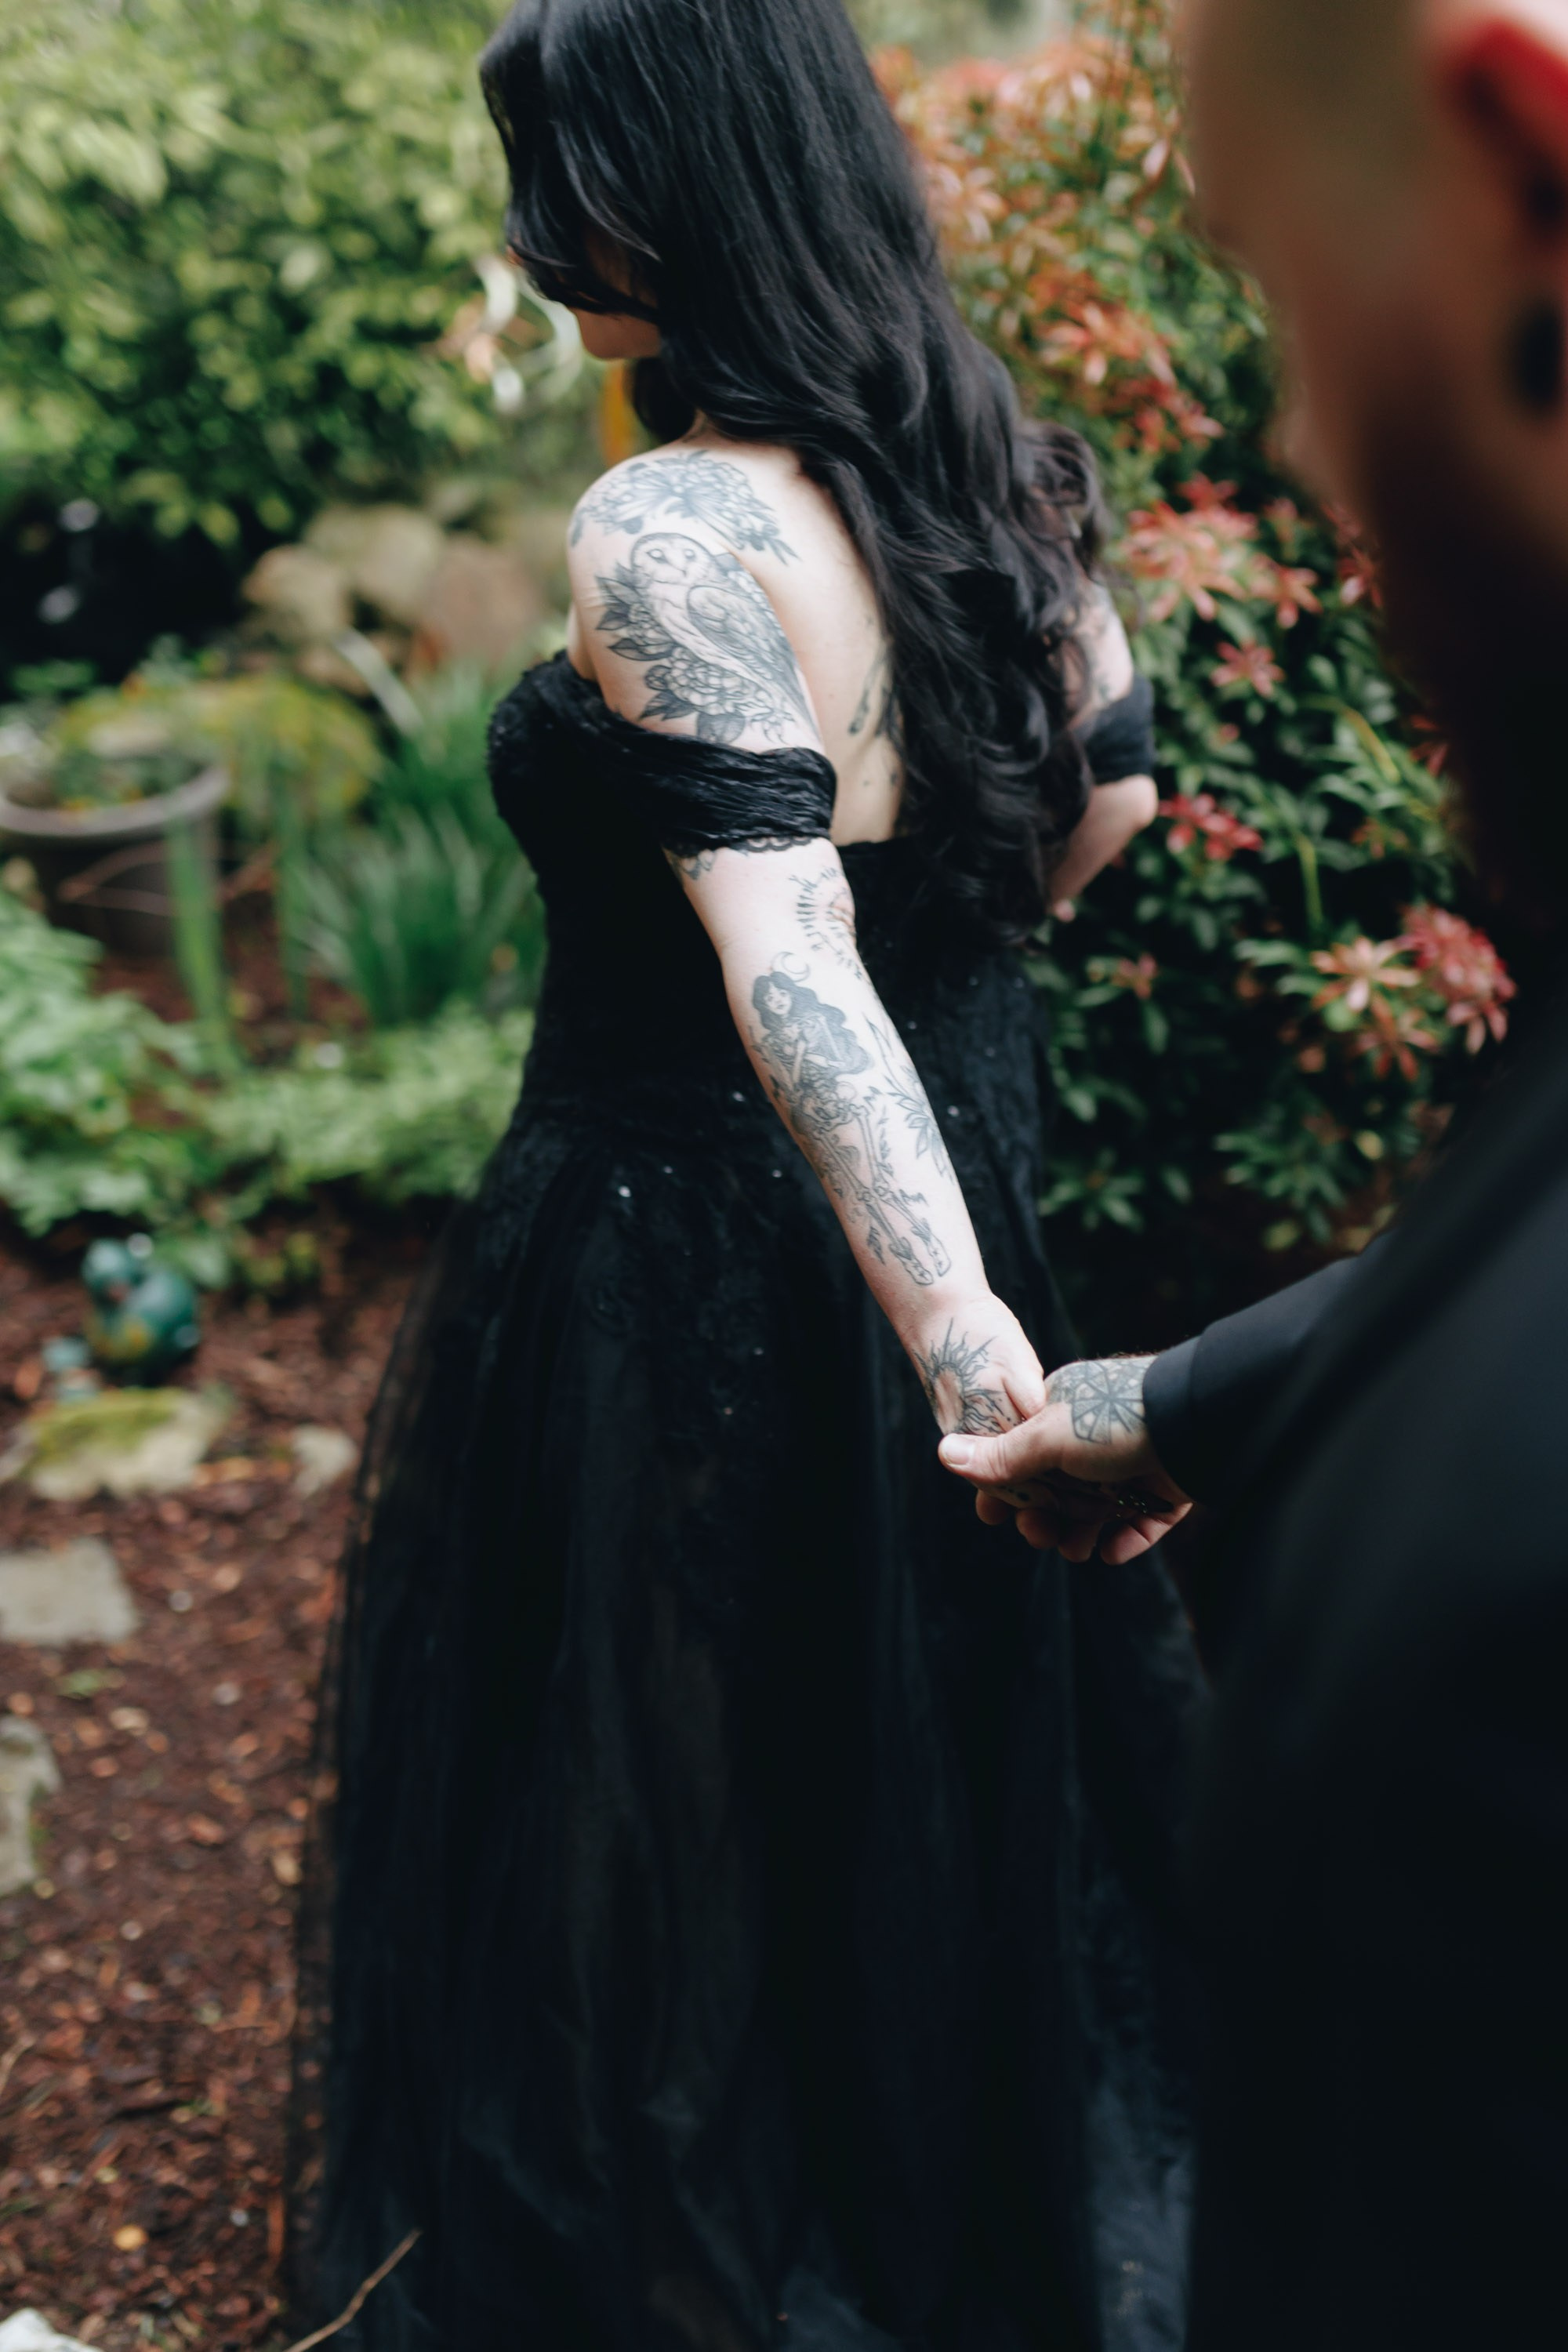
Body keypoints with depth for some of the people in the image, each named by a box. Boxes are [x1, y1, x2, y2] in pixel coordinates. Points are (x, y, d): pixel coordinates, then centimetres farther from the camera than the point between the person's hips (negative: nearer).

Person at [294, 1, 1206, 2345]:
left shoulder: (668, 535, -25)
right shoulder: (991, 462, -1)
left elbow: (786, 956, -36)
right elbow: (1114, 785, 11)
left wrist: (960, 1332, -42)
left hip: (681, 1248, -8)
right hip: (963, 1169, 8)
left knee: (676, 1816, 13)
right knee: (946, 1732, 27)